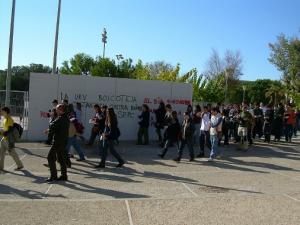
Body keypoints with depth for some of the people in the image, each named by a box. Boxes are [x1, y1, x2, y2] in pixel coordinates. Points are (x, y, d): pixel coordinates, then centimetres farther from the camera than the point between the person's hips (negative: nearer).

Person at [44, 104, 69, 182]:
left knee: (51, 157, -2)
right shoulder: (66, 119, 12)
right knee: (61, 158, 14)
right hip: (64, 141, 9)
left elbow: (52, 126, -19)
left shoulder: (60, 119, -18)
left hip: (58, 141, -9)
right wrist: (50, 130, 13)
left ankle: (53, 176, -1)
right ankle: (64, 175, 18)